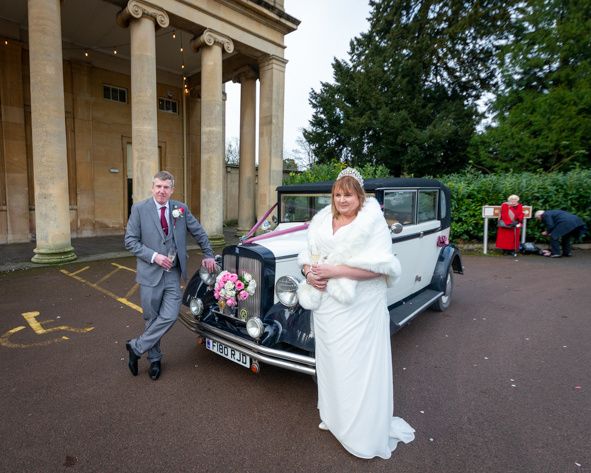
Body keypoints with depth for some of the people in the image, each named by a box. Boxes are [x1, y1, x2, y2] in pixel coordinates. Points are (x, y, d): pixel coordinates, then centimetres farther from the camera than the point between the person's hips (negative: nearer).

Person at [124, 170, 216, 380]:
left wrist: (208, 255, 16)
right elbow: (130, 240, -5)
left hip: (173, 274, 2)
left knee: (170, 316, -7)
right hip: (150, 274, -2)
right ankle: (155, 359, 29)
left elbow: (199, 232, 15)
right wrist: (154, 256, -15)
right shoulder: (139, 208, -3)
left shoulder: (181, 208, 4)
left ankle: (136, 347, 15)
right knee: (152, 319, 9)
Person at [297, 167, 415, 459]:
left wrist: (335, 270, -23)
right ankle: (333, 415, 41)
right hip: (326, 305, 6)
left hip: (360, 308, -5)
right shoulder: (322, 220, 6)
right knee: (330, 362, 18)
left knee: (359, 367, 4)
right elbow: (307, 255, 10)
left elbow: (380, 267, -19)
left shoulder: (373, 221, -11)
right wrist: (309, 272, -12)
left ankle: (367, 433, 24)